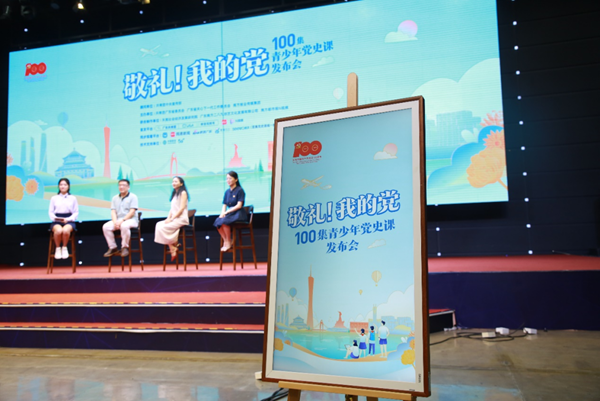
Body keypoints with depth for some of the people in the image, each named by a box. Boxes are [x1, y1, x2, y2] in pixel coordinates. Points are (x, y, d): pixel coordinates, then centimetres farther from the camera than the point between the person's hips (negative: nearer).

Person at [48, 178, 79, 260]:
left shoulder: (73, 198, 12)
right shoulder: (54, 198, 15)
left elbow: (76, 212, 9)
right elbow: (50, 212, 13)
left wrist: (68, 219, -8)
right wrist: (54, 218, -9)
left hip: (69, 221, -1)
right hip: (57, 221, 1)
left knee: (66, 230, -37)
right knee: (58, 230, -36)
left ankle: (64, 247, -10)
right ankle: (58, 248, -11)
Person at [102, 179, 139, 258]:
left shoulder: (133, 197, 1)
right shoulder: (115, 198, 16)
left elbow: (132, 212, -9)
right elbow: (113, 211, 8)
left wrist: (122, 220, -19)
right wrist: (115, 222, -11)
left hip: (130, 220, -5)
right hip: (118, 220, 5)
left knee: (124, 226, -38)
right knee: (106, 227, -22)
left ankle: (125, 247, -21)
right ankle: (113, 248, -10)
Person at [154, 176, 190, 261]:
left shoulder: (183, 193, -3)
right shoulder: (174, 194, 21)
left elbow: (182, 208, -12)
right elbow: (172, 209, 18)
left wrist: (172, 219, -16)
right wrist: (168, 218, 0)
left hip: (181, 219, -8)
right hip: (173, 219, 8)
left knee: (163, 227, -23)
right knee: (159, 225, -13)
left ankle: (172, 248, -11)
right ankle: (172, 247, -16)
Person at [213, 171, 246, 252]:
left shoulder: (240, 190, -6)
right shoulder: (227, 192, 13)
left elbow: (239, 205, -14)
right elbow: (224, 205, 13)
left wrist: (227, 212, -17)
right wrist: (222, 212, -9)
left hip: (238, 214, -6)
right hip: (229, 214, 6)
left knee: (224, 221, -32)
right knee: (217, 221, -23)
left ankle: (229, 242, -16)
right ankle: (225, 241, -12)